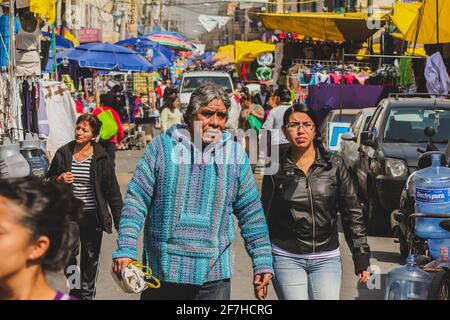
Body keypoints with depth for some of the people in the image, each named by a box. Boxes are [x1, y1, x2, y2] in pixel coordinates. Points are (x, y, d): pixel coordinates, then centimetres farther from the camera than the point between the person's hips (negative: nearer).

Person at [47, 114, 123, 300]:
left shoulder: (101, 158, -6)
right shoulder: (63, 154, 0)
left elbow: (112, 191, -2)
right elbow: (48, 181, 13)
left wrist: (119, 221, -4)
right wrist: (58, 180, -11)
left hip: (92, 216, -1)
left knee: (91, 259, 9)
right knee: (68, 256, 7)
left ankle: (88, 294, 26)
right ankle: (75, 291, 29)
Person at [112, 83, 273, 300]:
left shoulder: (236, 154, 6)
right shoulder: (162, 146, -1)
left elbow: (251, 214, 10)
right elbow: (136, 201, -3)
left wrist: (262, 263, 7)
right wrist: (125, 250, -12)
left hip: (213, 274, 1)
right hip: (162, 269, -1)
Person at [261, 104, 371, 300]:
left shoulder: (334, 166, 4)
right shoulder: (276, 170, 2)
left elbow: (352, 213, 6)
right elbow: (266, 219, 8)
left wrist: (361, 258, 2)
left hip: (327, 258, 1)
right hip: (287, 259, -1)